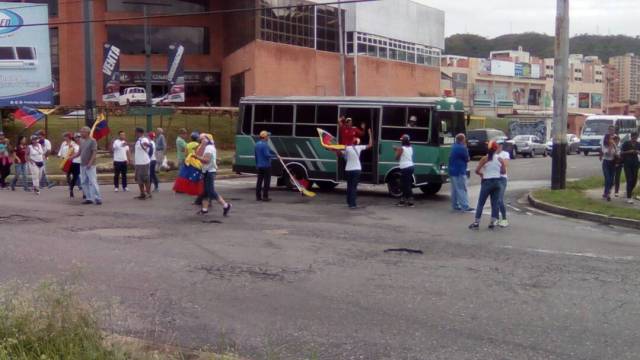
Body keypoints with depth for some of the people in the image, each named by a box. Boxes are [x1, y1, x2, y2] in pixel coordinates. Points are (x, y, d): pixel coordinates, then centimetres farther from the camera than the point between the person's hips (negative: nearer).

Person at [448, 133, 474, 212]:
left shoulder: (454, 147, 12)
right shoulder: (462, 148, -17)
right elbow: (467, 159, -10)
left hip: (452, 171, 9)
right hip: (459, 172, -9)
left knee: (455, 189, 14)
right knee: (462, 189, -8)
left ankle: (455, 206, 18)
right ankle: (465, 206, -9)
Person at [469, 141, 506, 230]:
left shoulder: (485, 158, -8)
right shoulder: (500, 159, 1)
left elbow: (477, 170, -12)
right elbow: (504, 171, 6)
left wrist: (481, 174, 7)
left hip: (487, 182, -3)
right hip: (497, 181, 3)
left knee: (481, 203, 3)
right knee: (495, 202, 10)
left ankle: (476, 223, 2)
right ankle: (493, 222, 7)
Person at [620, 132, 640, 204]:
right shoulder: (626, 143, -6)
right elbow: (621, 153, -5)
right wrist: (629, 152, -20)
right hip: (627, 163, -4)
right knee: (629, 180, -10)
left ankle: (630, 192, 35)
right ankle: (629, 197, -8)